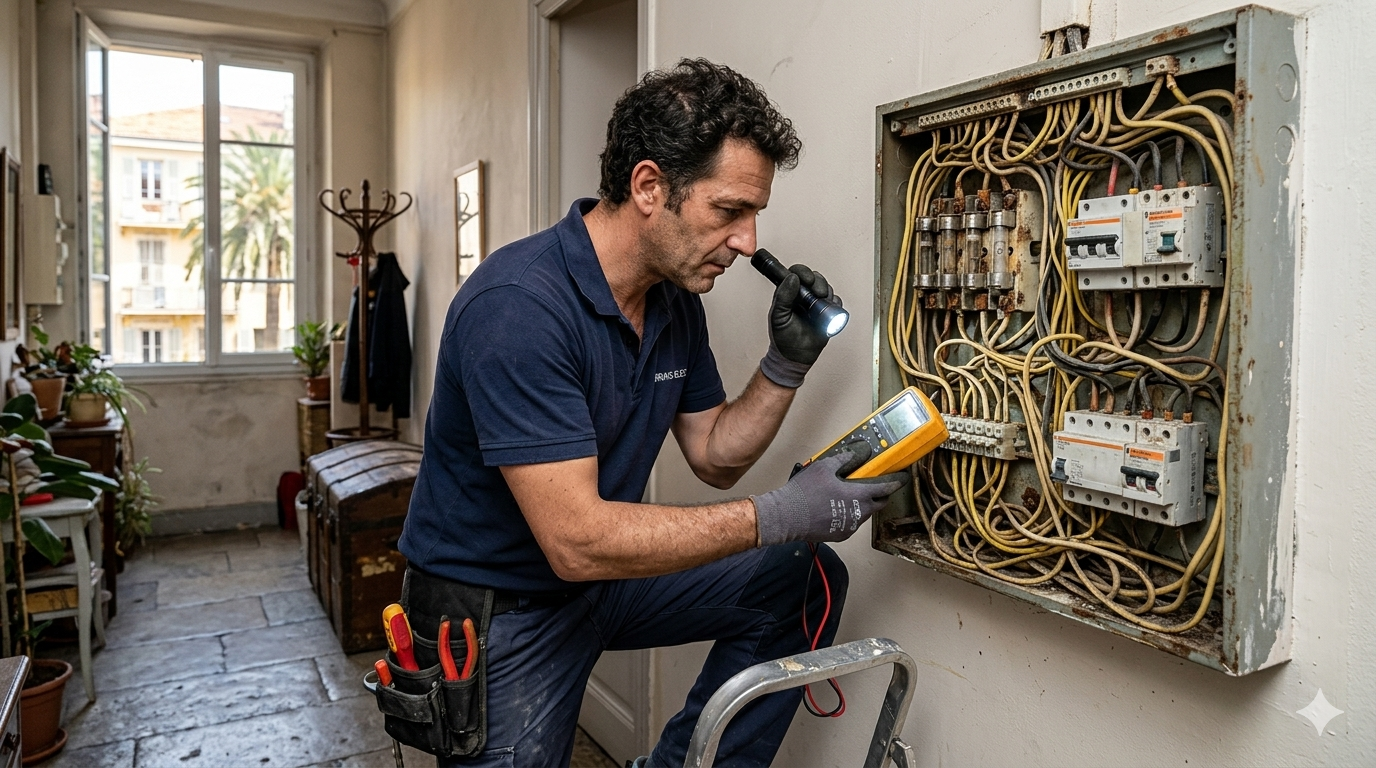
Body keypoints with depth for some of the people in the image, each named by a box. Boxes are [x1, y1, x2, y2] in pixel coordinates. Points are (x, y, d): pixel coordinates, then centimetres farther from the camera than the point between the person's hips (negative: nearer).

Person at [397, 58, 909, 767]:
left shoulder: (676, 299, -3)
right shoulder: (518, 307, -30)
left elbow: (714, 457, 6)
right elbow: (577, 541, -32)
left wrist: (787, 364, -10)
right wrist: (781, 516, -28)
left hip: (602, 576, 7)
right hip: (498, 610, -7)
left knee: (808, 580, 2)